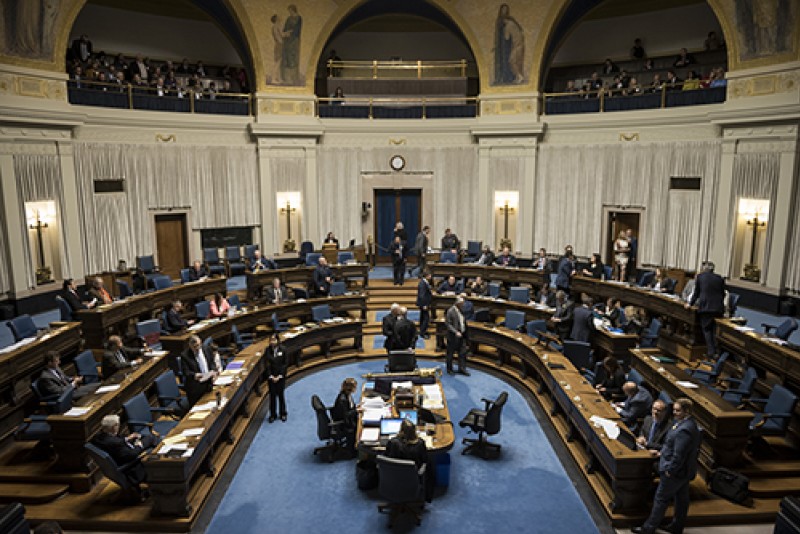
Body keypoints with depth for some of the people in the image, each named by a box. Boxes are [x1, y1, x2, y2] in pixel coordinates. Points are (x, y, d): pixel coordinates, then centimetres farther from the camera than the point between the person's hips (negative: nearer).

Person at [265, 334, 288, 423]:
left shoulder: (282, 350, -8)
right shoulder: (267, 351, -4)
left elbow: (285, 364, -6)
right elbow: (267, 364, -3)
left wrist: (280, 376, -10)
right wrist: (271, 376, -10)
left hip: (281, 376, -1)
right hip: (271, 377, 1)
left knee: (280, 395, 7)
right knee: (272, 395, 6)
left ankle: (283, 414, 21)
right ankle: (273, 415, 17)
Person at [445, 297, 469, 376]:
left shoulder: (461, 310, 7)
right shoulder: (451, 311, -16)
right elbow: (448, 324, -17)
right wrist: (456, 332, -24)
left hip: (462, 335, 7)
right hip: (453, 336, -7)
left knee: (463, 352, 7)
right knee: (450, 353, 6)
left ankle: (462, 368, 17)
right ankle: (449, 369, 19)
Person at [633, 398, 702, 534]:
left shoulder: (684, 430, -30)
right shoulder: (691, 424, 4)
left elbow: (679, 455, -27)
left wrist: (670, 470, -18)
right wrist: (663, 452, 12)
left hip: (675, 472, -10)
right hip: (685, 470, 10)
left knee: (661, 499, 2)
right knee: (681, 498, 20)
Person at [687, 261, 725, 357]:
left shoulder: (700, 276, 6)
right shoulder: (720, 278, 11)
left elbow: (696, 292, 12)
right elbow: (723, 294, 17)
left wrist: (690, 303, 25)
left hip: (705, 306, -2)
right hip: (718, 307, 2)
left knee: (707, 329, 5)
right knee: (716, 329, 10)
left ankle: (710, 352, -2)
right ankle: (717, 351, 7)